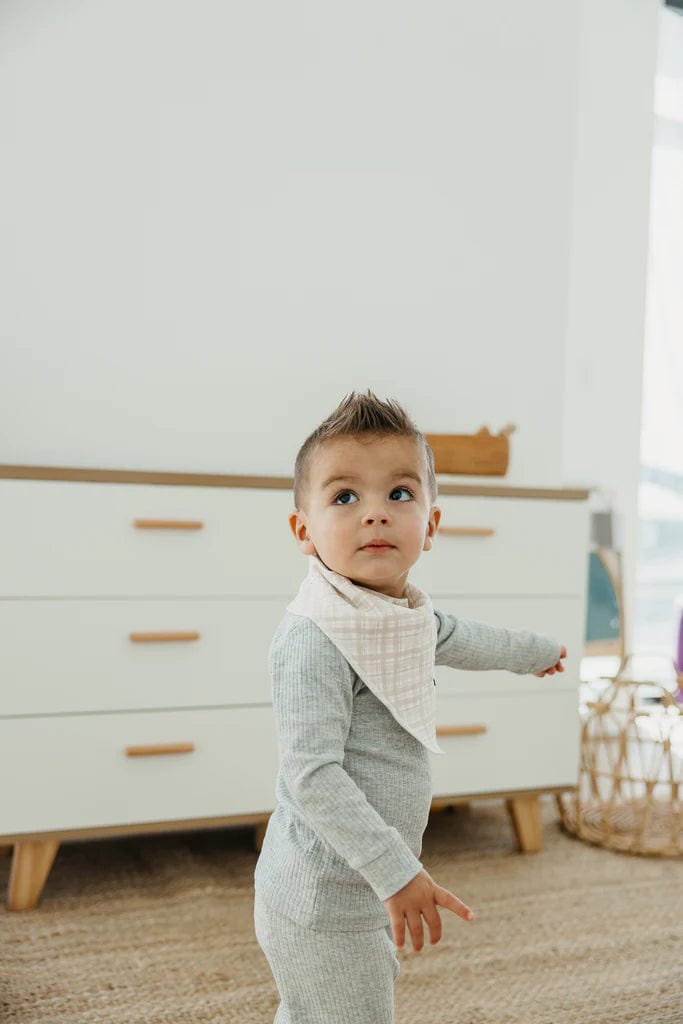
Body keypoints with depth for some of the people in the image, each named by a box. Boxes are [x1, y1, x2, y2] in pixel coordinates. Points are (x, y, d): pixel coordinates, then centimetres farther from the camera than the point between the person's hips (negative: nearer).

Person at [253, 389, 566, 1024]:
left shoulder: (401, 615, 4)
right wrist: (397, 873, -29)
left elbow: (457, 640, 26)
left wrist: (532, 650, 42)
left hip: (358, 889, 9)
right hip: (323, 906, -9)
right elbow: (312, 778, -28)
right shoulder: (313, 639, -26)